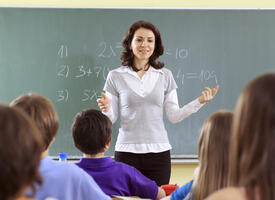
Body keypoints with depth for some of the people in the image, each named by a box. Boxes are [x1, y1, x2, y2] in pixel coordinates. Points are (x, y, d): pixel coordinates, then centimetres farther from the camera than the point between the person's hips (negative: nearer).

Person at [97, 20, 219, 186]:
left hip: (158, 151, 1)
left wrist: (199, 102, -5)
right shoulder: (116, 76, 3)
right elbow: (111, 118, 5)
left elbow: (174, 116, 6)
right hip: (127, 152, -1)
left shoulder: (165, 75, 7)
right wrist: (106, 109, -16)